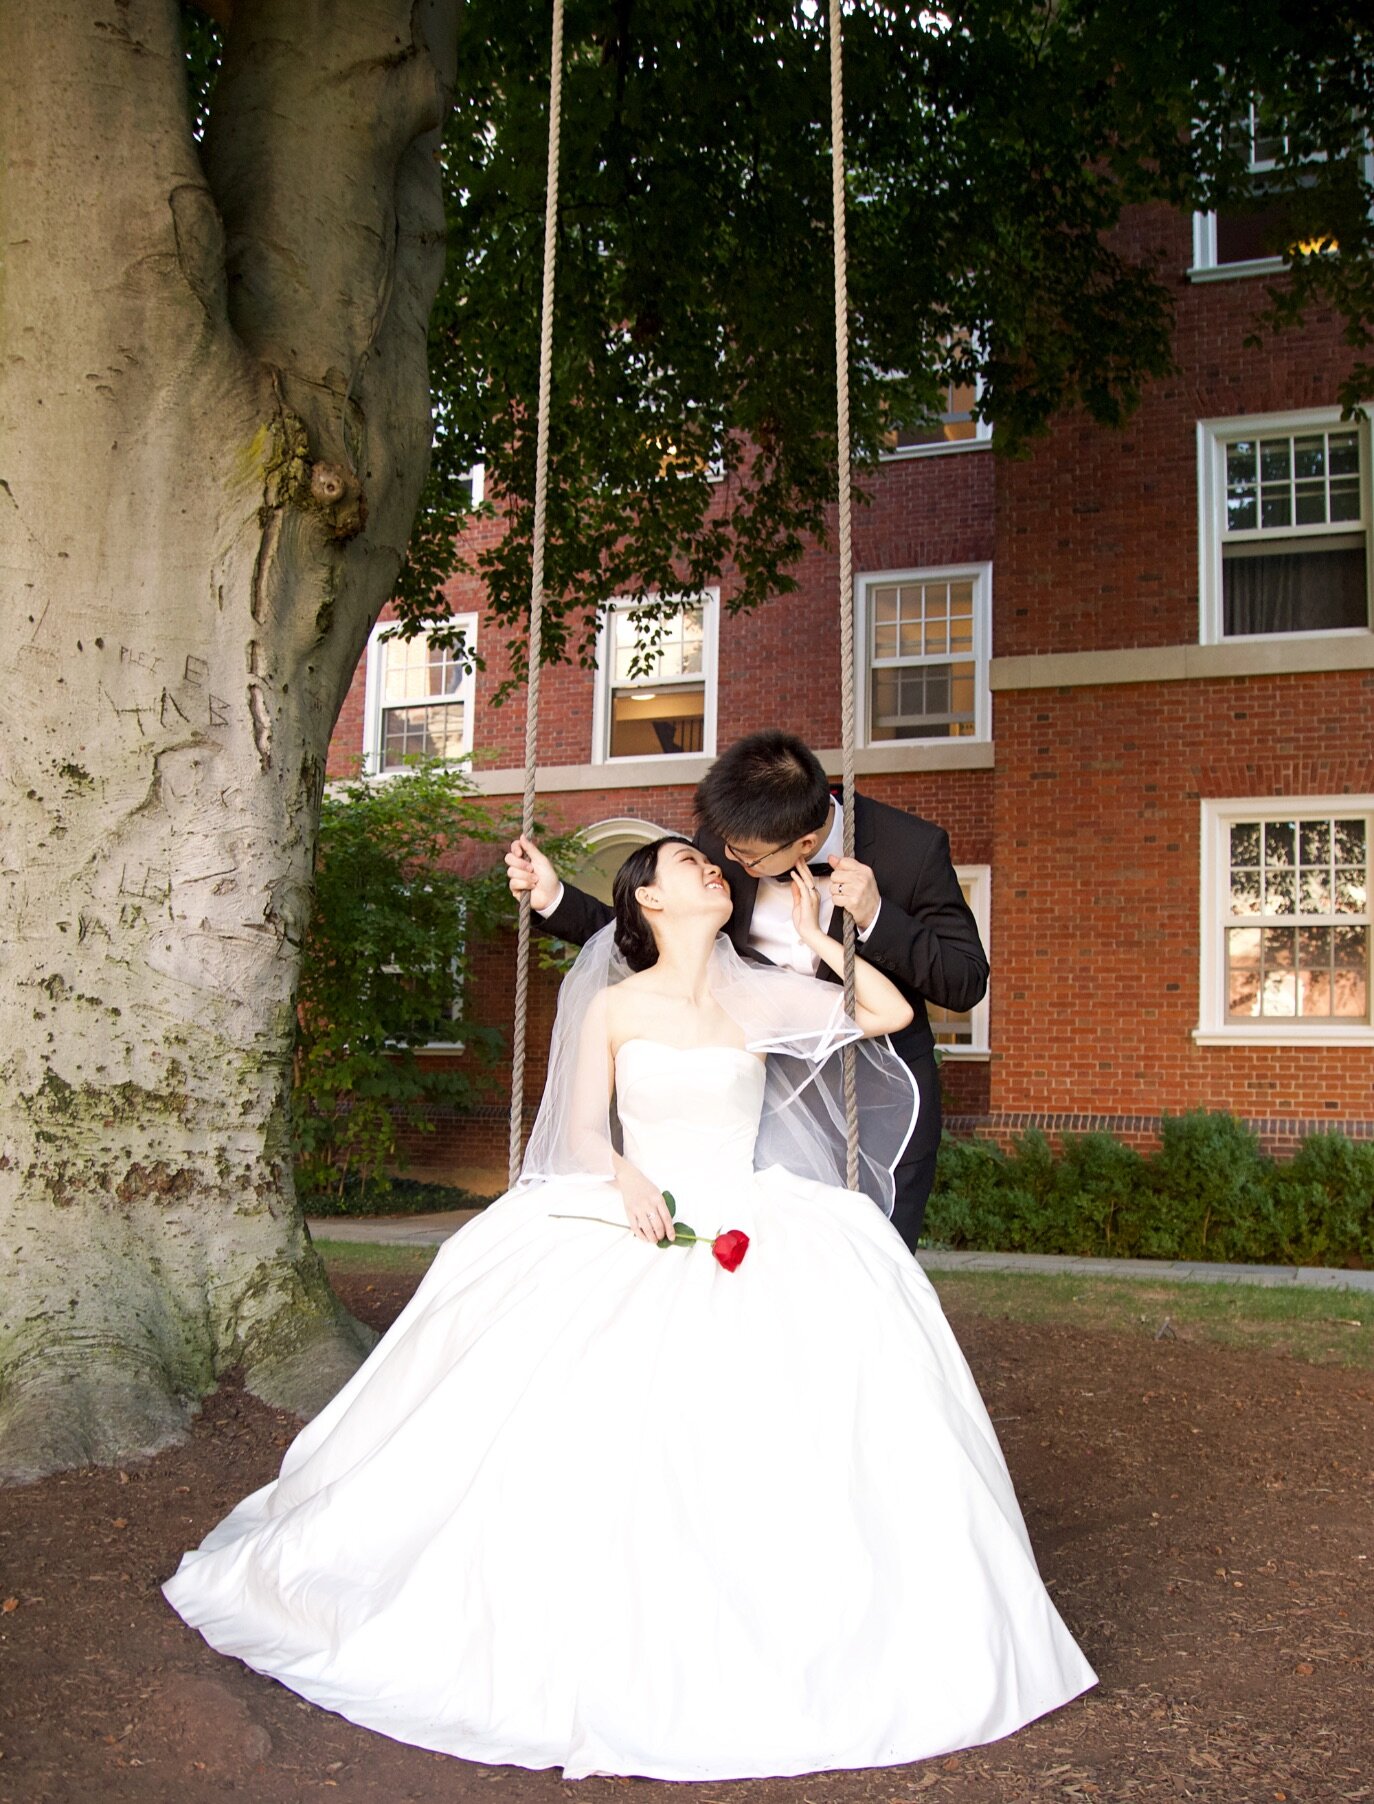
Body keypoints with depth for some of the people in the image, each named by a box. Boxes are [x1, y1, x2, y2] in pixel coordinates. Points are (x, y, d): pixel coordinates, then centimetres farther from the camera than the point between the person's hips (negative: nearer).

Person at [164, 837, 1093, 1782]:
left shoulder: (760, 999, 10)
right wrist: (626, 1177, -14)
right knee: (597, 1403, -21)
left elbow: (893, 1012, 9)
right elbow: (582, 1130, 6)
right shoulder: (614, 1007, 7)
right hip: (635, 1222, 0)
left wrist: (817, 937, 8)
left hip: (750, 1232, 1)